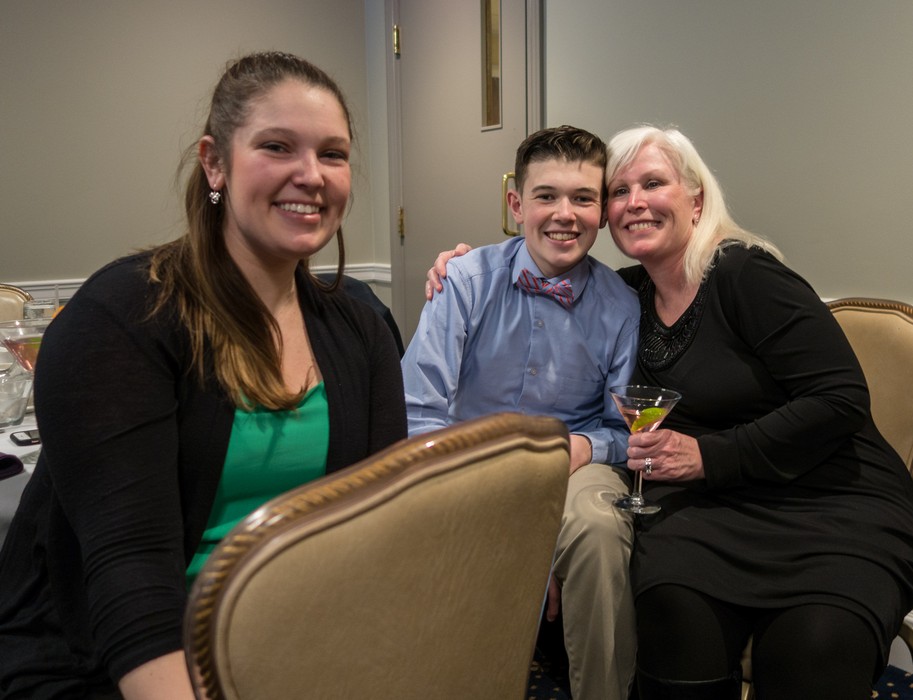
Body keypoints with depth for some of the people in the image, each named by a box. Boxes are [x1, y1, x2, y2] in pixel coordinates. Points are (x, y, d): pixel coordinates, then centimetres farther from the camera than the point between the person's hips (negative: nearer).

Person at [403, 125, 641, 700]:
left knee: (597, 525, -34)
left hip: (574, 465, 0)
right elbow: (421, 413, -9)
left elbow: (626, 429, 6)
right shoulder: (469, 281, -4)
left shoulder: (621, 306, -1)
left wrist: (585, 446, -16)